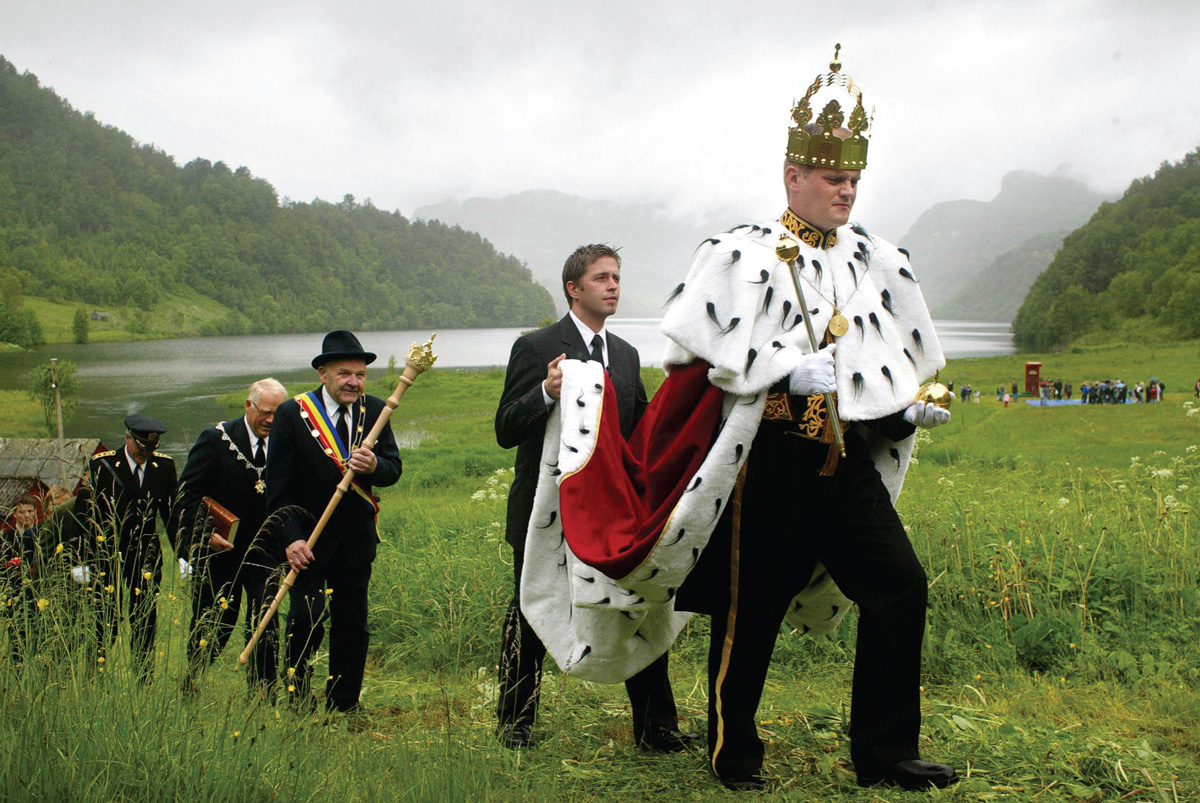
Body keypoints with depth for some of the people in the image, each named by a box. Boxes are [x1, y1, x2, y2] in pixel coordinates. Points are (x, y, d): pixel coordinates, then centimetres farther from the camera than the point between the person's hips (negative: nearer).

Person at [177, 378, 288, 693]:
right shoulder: (216, 439, -7)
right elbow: (187, 493, -7)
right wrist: (206, 534, -16)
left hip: (264, 551, 2)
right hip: (219, 548, -2)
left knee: (266, 625, -7)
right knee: (213, 625, 9)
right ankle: (189, 688, 30)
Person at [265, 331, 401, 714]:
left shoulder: (374, 410, 3)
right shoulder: (292, 413, -8)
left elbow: (394, 469, 2)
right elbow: (277, 484, -9)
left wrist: (374, 466, -22)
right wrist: (291, 537, -19)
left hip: (357, 536, 4)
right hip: (308, 535, -3)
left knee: (353, 625, 8)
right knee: (308, 618, -11)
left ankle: (343, 707, 20)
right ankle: (298, 703, 8)